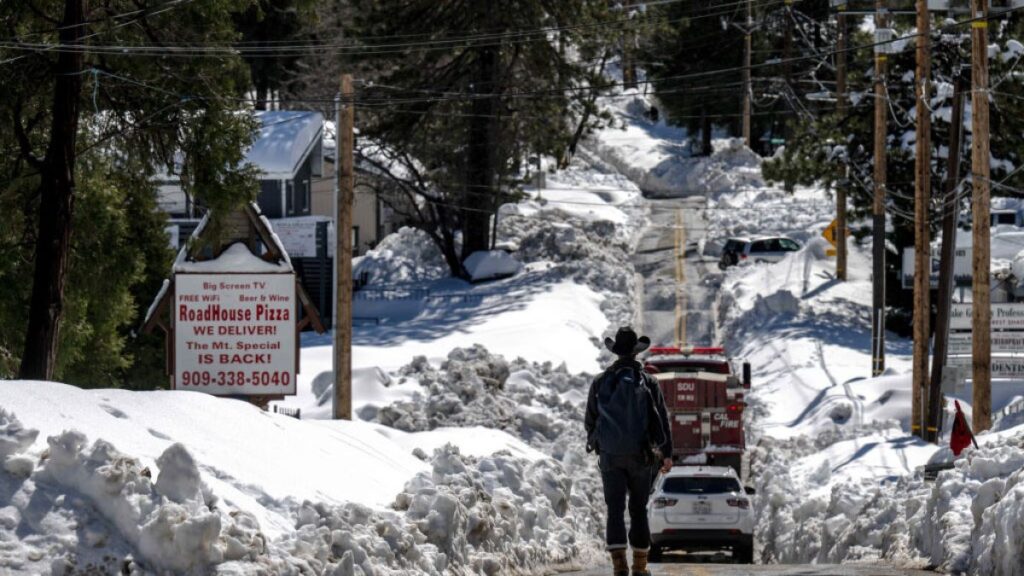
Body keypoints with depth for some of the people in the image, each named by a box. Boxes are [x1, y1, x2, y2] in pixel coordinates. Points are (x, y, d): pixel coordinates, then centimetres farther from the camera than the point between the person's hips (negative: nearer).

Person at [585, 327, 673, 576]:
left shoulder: (600, 382, 1)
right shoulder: (648, 382, -2)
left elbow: (590, 420, 9)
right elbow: (662, 420, -1)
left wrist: (593, 442, 28)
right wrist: (667, 454, 5)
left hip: (610, 454, 0)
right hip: (640, 455, 0)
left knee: (615, 510, -2)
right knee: (639, 509, 11)